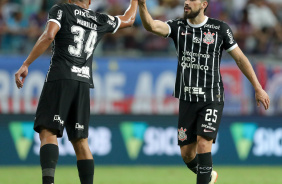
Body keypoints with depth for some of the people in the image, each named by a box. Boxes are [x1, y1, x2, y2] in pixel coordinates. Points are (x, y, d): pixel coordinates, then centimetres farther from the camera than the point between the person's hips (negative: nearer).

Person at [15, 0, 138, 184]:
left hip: (60, 79, -4)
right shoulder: (101, 20, 18)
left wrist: (26, 64, -10)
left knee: (48, 132, -13)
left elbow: (48, 37, -10)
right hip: (83, 84, 4)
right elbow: (129, 20, 35)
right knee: (80, 140, 11)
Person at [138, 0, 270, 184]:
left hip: (212, 99, -3)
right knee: (187, 154, 6)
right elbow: (151, 25, -19)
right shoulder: (178, 26, 0)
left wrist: (258, 88, 3)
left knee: (203, 144, -20)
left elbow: (240, 58, 3)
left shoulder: (220, 28, -5)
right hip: (187, 100, 3)